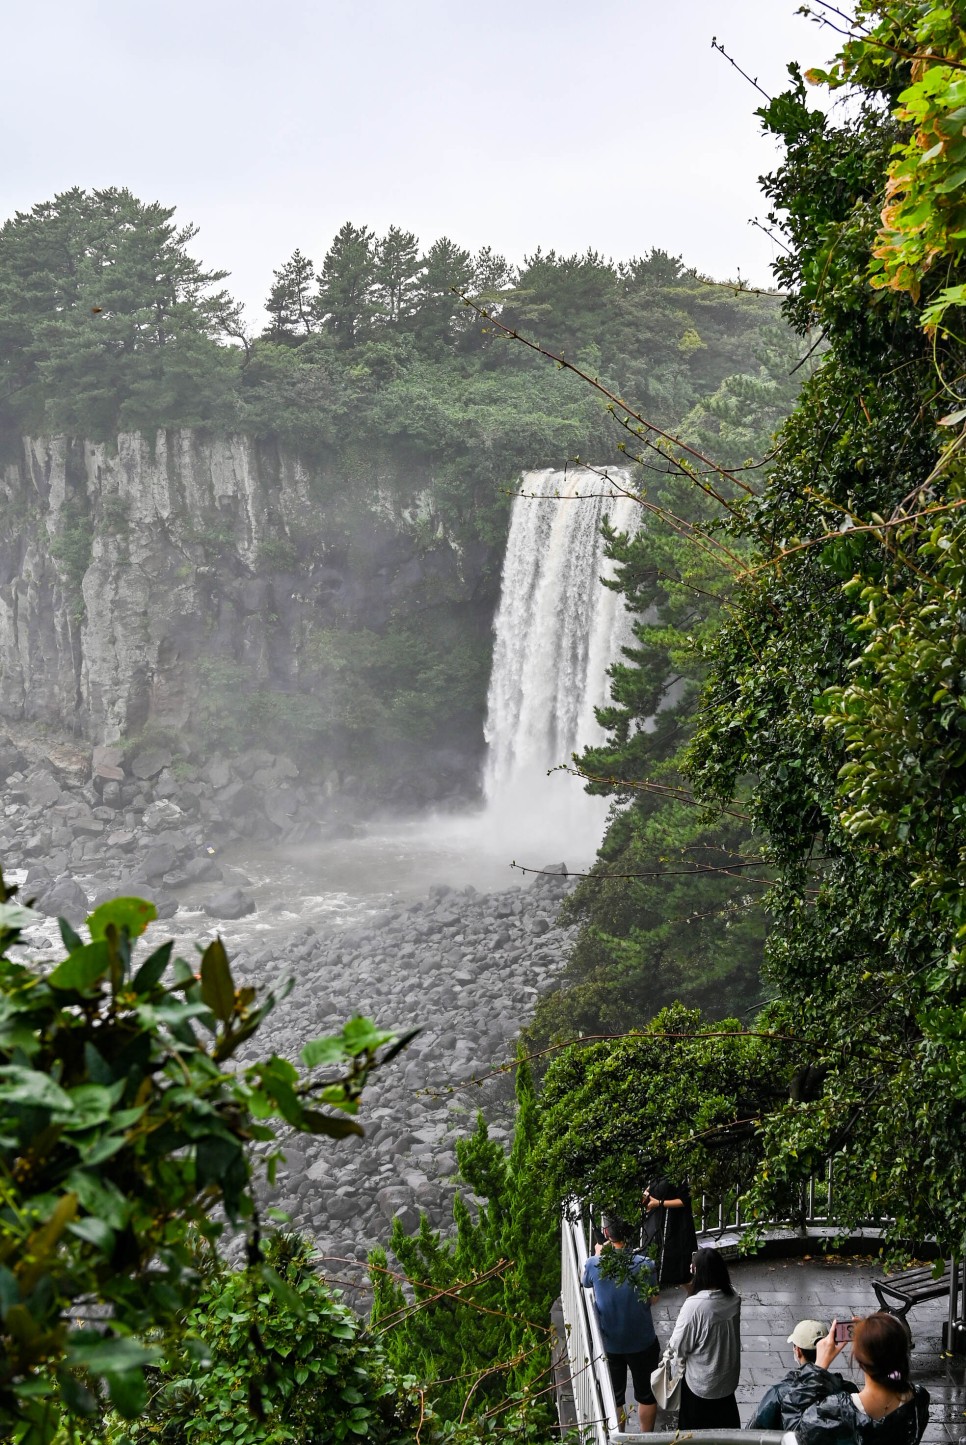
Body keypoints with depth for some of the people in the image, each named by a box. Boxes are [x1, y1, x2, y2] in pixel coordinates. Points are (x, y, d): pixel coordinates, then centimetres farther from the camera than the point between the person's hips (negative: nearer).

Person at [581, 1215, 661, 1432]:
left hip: (609, 1344, 1)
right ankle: (646, 1438, 34)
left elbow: (586, 1283, 6)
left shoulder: (594, 1264, -17)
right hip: (642, 1342, -1)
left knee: (613, 1397, 20)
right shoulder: (645, 1264, -20)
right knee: (646, 1394, 21)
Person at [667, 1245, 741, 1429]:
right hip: (727, 1377, 5)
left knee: (697, 1435, 19)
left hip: (702, 1382, -5)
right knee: (726, 1424, 27)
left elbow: (679, 1346, -19)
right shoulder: (733, 1299, -13)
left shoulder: (694, 1305, -31)